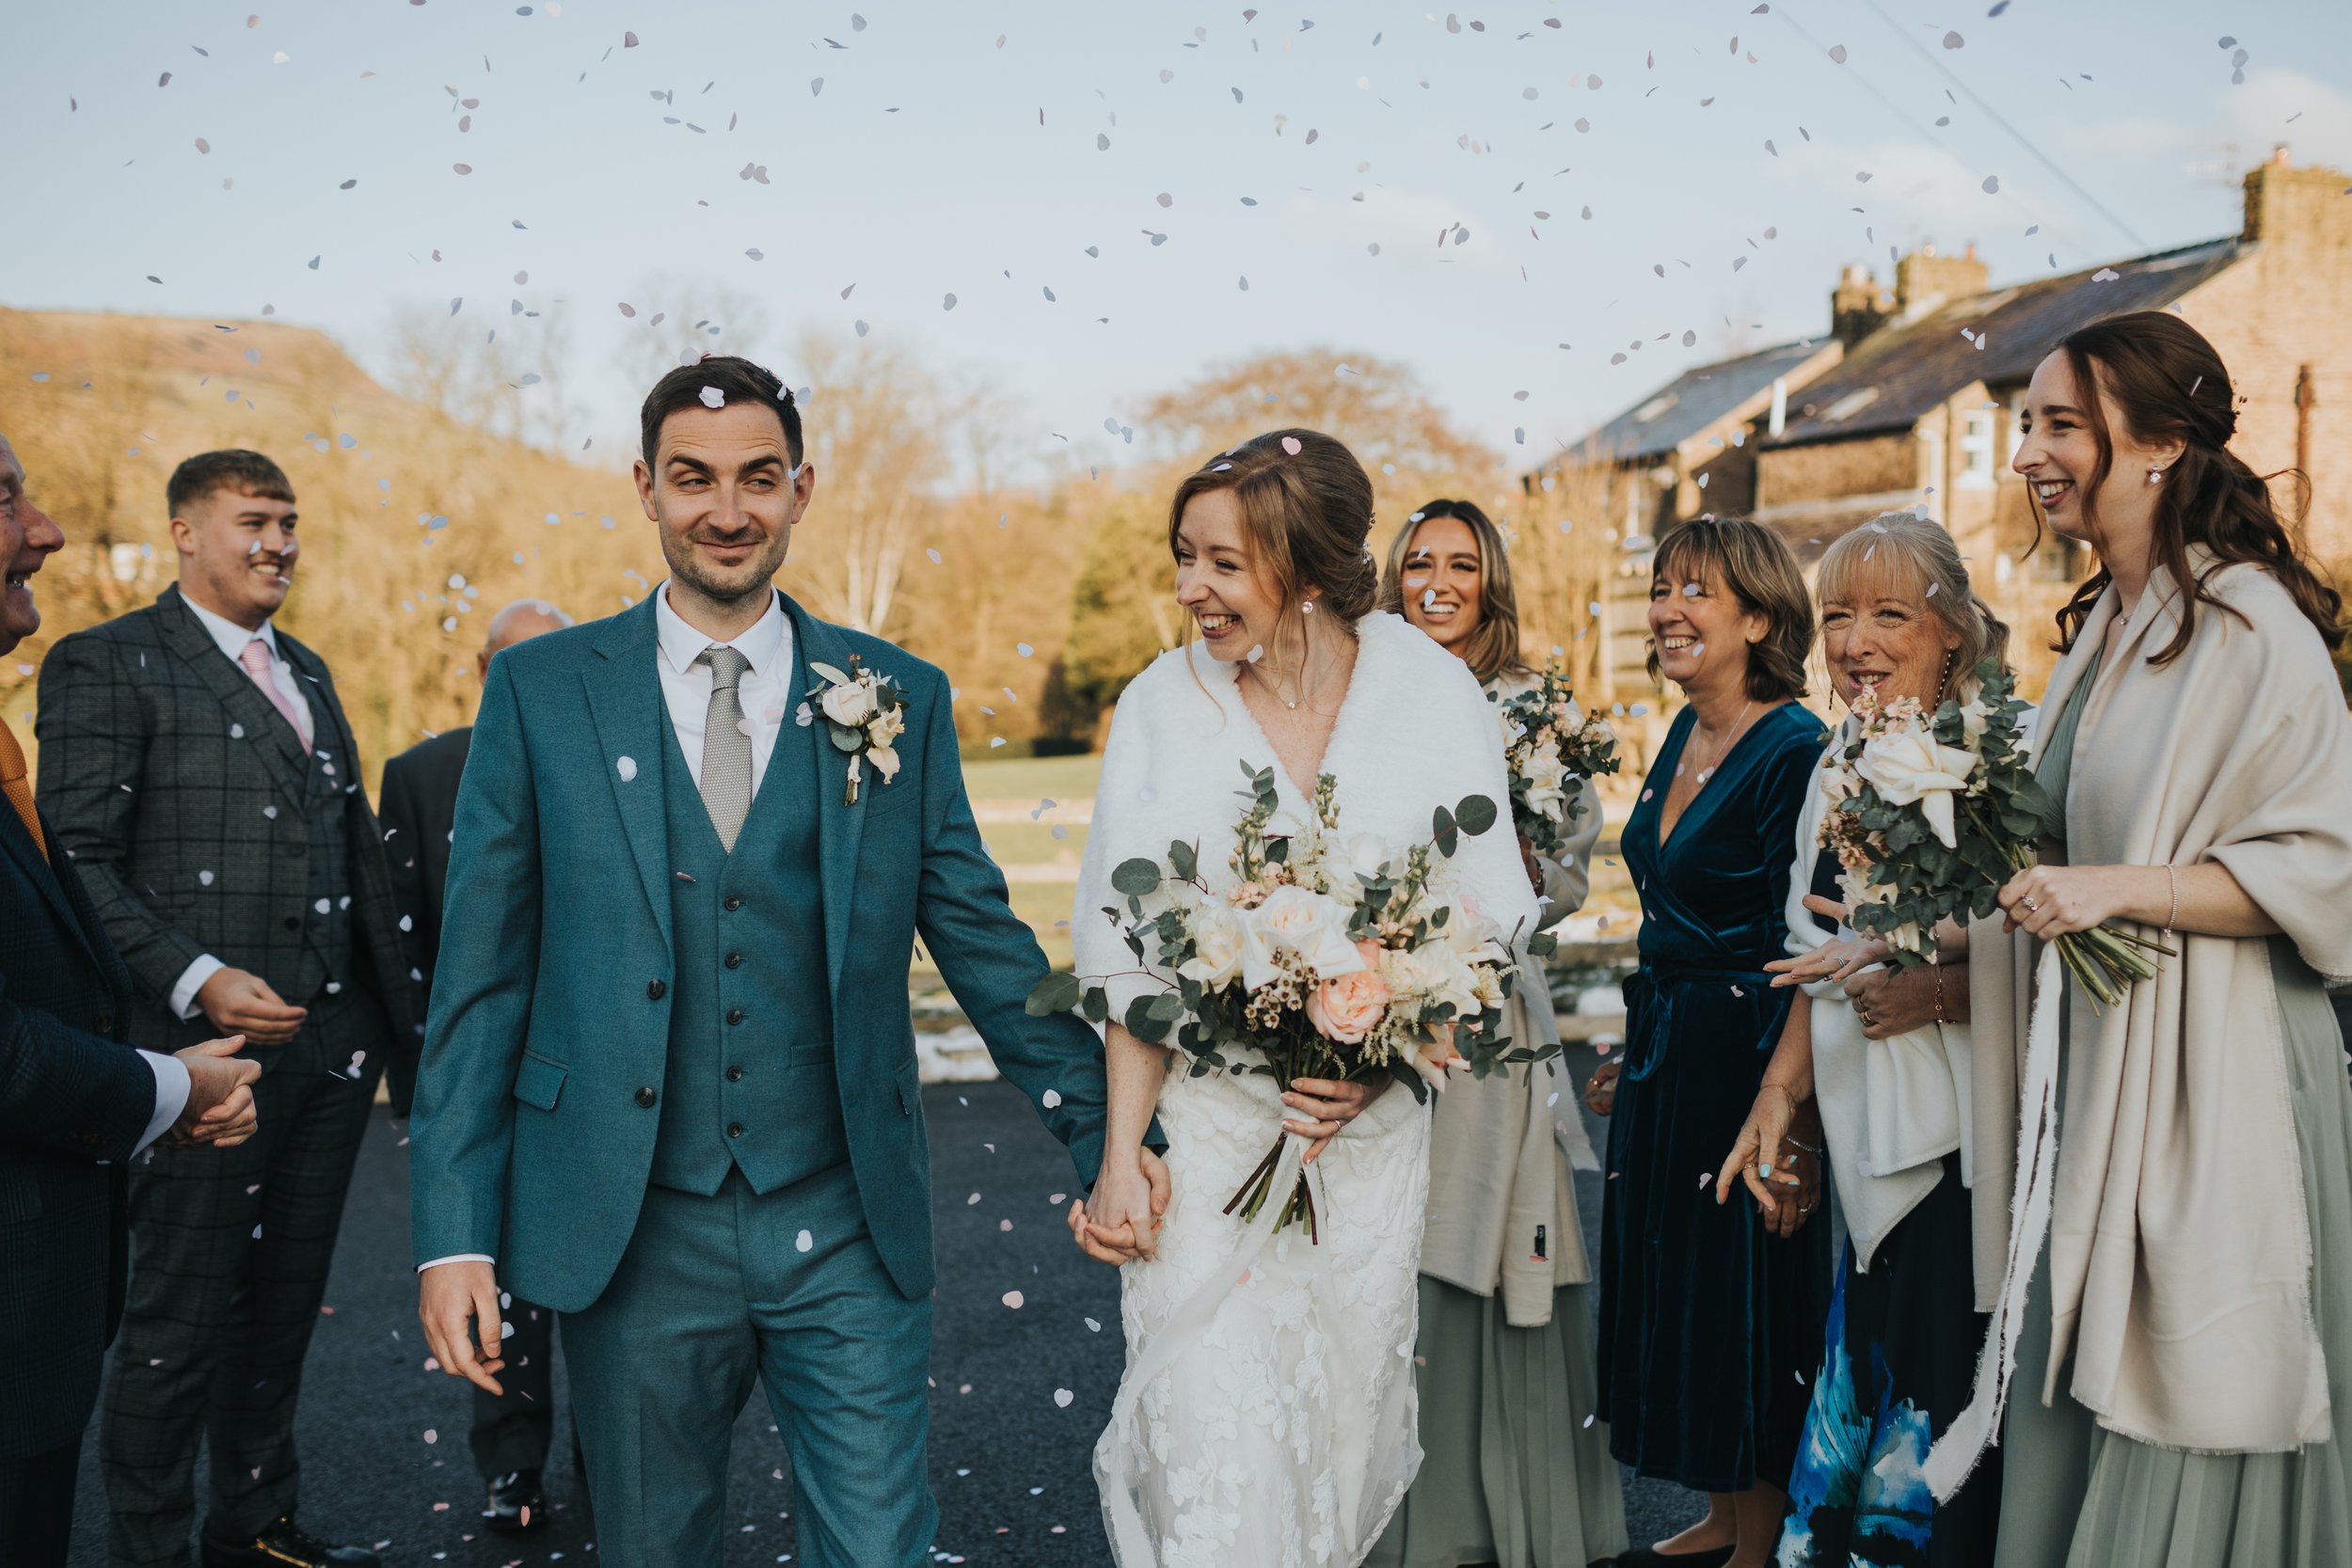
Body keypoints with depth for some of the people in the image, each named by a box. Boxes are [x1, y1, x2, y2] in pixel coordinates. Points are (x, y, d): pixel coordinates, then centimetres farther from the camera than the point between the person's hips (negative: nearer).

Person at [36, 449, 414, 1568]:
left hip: (330, 1048, 7)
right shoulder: (108, 665, -4)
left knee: (283, 1306, 16)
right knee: (180, 1320, 3)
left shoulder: (306, 672, 18)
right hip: (208, 1051, -7)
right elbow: (79, 862, -11)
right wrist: (199, 981, -22)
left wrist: (390, 1012, 13)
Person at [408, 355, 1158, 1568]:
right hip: (634, 1235, 0)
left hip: (848, 1237, 0)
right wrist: (457, 1235, -5)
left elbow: (985, 943, 6)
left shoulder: (901, 699, 2)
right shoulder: (541, 691, 1)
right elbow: (479, 979, 0)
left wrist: (1107, 1135, 1)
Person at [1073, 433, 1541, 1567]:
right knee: (1214, 1444, -5)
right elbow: (1135, 961, -4)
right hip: (1205, 1130, -1)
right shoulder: (1163, 705, -4)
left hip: (1371, 1132, 1)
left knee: (1345, 1425, 12)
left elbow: (1484, 925, -2)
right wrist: (1122, 1153, -10)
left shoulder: (1431, 694, -4)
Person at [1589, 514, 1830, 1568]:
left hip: (1747, 1057, -9)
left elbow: (1806, 955, -20)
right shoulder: (1683, 736, 9)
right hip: (1667, 1052, 9)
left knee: (1748, 1301, 4)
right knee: (1673, 1282, 16)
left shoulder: (1795, 751, -17)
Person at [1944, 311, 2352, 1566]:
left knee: (2180, 1447, 2)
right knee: (2069, 1420, 13)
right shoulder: (2097, 630, 12)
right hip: (2084, 1070, 8)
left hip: (2204, 1080, -8)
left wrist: (2120, 888, -22)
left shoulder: (2250, 630, -13)